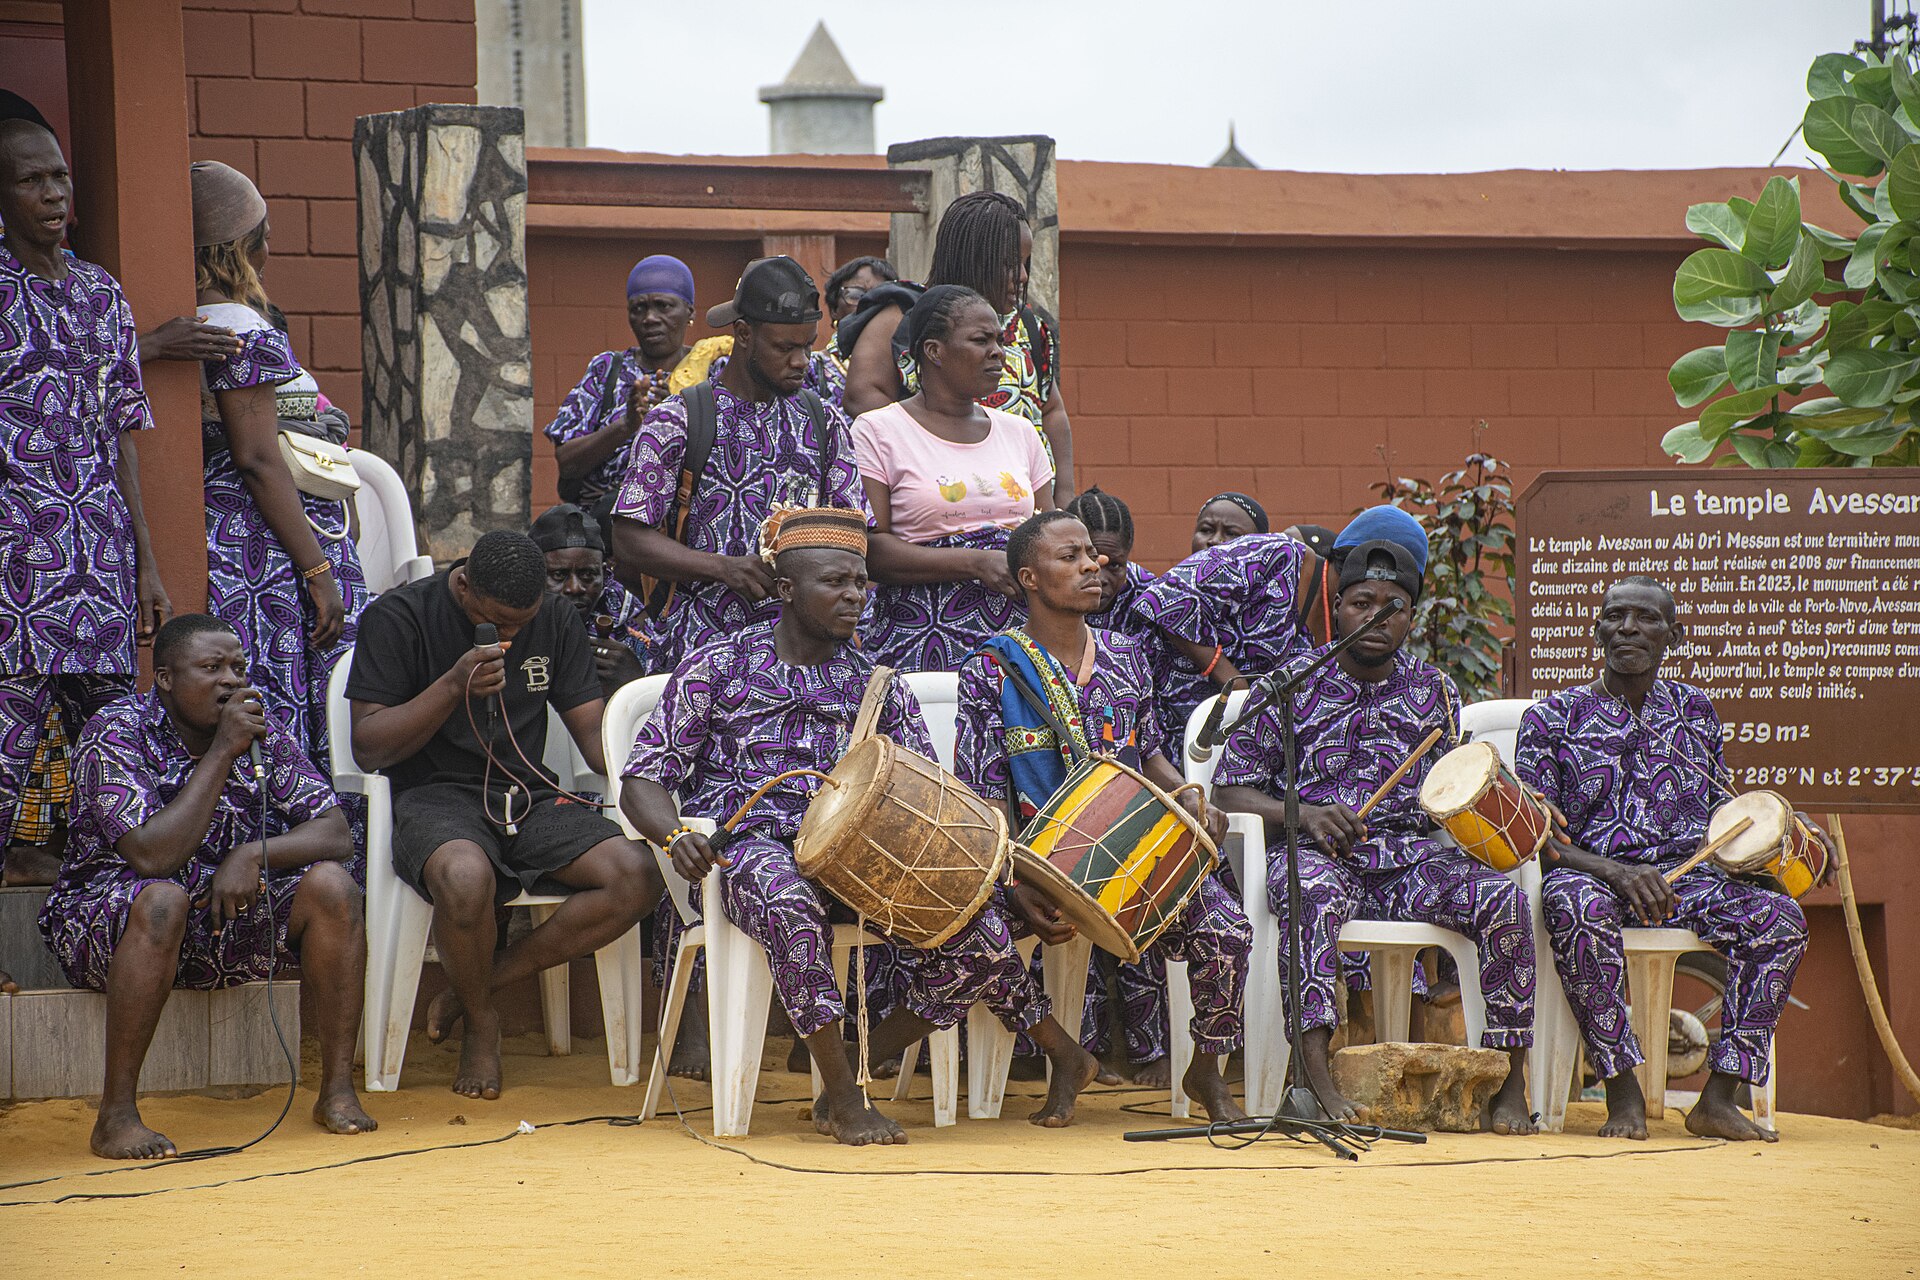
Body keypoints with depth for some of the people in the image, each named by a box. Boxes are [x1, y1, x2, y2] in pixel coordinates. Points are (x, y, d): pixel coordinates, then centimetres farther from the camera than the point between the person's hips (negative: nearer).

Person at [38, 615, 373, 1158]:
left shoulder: (262, 728, -1)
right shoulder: (113, 736, -16)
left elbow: (335, 833, -5)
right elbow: (152, 856, -29)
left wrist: (255, 854, -24)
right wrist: (222, 752, -27)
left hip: (229, 911, 5)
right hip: (107, 920, -5)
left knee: (332, 884, -17)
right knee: (162, 900, -38)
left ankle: (337, 1090, -12)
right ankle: (116, 1115, -32)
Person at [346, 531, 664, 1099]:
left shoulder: (555, 619, 11)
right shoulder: (397, 618, -3)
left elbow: (593, 728, 12)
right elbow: (369, 746, -6)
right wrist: (454, 685, -19)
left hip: (531, 797, 5)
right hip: (435, 796, -5)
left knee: (636, 878, -23)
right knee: (466, 877, -40)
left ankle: (478, 984, -9)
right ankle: (481, 1020, -9)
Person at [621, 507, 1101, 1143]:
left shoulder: (876, 685, 16)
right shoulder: (719, 666, 7)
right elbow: (644, 779, 3)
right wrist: (675, 835, -21)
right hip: (749, 846, -3)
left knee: (976, 929, -25)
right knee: (791, 905, -41)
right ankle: (845, 1097, -33)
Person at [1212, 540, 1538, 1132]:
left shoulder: (1434, 691, 15)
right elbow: (1230, 788, 4)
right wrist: (1303, 813, -14)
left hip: (1412, 854, 3)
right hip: (1315, 853, -3)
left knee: (1504, 898, -25)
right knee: (1314, 894, -40)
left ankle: (1510, 1084, -24)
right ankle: (1315, 1075, -49)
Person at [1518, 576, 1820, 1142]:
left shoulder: (1695, 711, 16)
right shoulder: (1553, 717, 4)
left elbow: (1721, 810, 25)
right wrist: (1618, 873, -21)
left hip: (1685, 875, 4)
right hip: (1593, 873, -4)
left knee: (1780, 917, -26)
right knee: (1577, 907, -41)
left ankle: (1720, 1097, -24)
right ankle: (1622, 1090, -31)